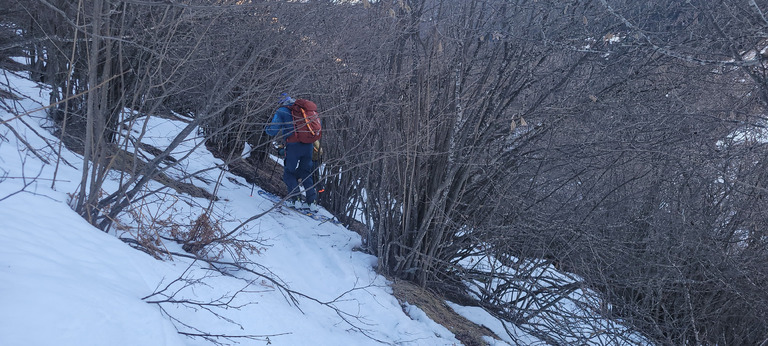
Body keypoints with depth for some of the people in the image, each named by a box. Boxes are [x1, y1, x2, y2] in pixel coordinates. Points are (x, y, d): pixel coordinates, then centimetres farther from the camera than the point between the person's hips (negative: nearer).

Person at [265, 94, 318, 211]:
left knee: (289, 172, 10)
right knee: (306, 173, 15)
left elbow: (273, 131, -2)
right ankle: (311, 201, 9)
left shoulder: (281, 112, 4)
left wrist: (266, 129, 18)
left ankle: (294, 199, 1)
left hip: (294, 145, -5)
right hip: (308, 144, 5)